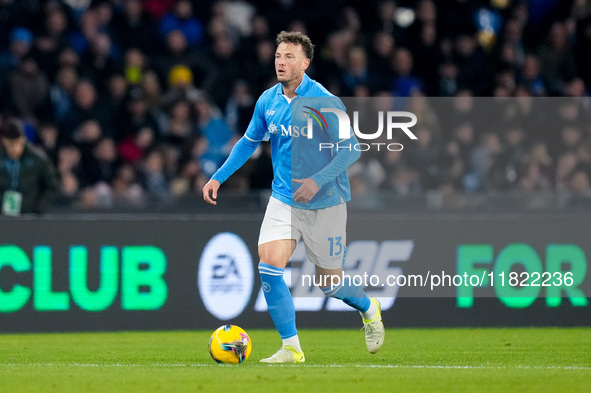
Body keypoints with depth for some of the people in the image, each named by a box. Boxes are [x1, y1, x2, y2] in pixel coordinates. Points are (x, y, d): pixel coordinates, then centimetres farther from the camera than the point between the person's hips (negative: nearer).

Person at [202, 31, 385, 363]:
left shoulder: (325, 102, -16)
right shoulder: (268, 100, 0)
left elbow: (351, 149, -17)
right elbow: (249, 142, 16)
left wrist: (318, 180, -29)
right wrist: (219, 177, 9)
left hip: (326, 204, -4)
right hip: (284, 201, 4)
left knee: (330, 283, 6)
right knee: (269, 266, -16)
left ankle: (369, 309, 40)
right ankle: (291, 348, -8)